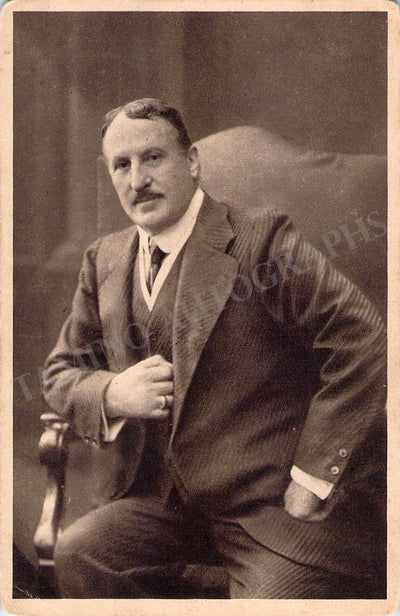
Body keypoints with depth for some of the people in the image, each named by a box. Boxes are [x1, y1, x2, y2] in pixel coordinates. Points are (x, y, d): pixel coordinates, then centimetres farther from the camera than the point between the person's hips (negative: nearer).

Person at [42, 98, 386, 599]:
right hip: (166, 501, 5)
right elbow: (60, 371, 16)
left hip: (274, 504, -5)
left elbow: (363, 347, -14)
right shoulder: (103, 261, 11)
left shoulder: (261, 237, -9)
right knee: (78, 553, -17)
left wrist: (314, 476, -16)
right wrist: (112, 393, -8)